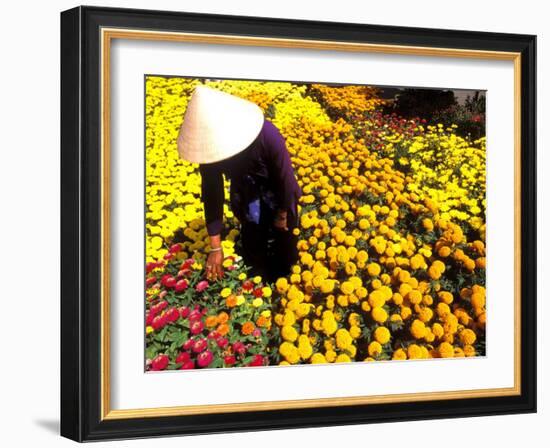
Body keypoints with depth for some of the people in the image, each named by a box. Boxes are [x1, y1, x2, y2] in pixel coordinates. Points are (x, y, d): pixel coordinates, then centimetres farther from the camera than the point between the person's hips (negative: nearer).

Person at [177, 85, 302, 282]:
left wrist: (283, 215, -10)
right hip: (246, 197, 2)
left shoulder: (266, 135, -42)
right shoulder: (210, 146, -30)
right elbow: (212, 195, -20)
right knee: (252, 251, 12)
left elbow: (285, 177, -25)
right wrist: (216, 247, -18)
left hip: (277, 194, -2)